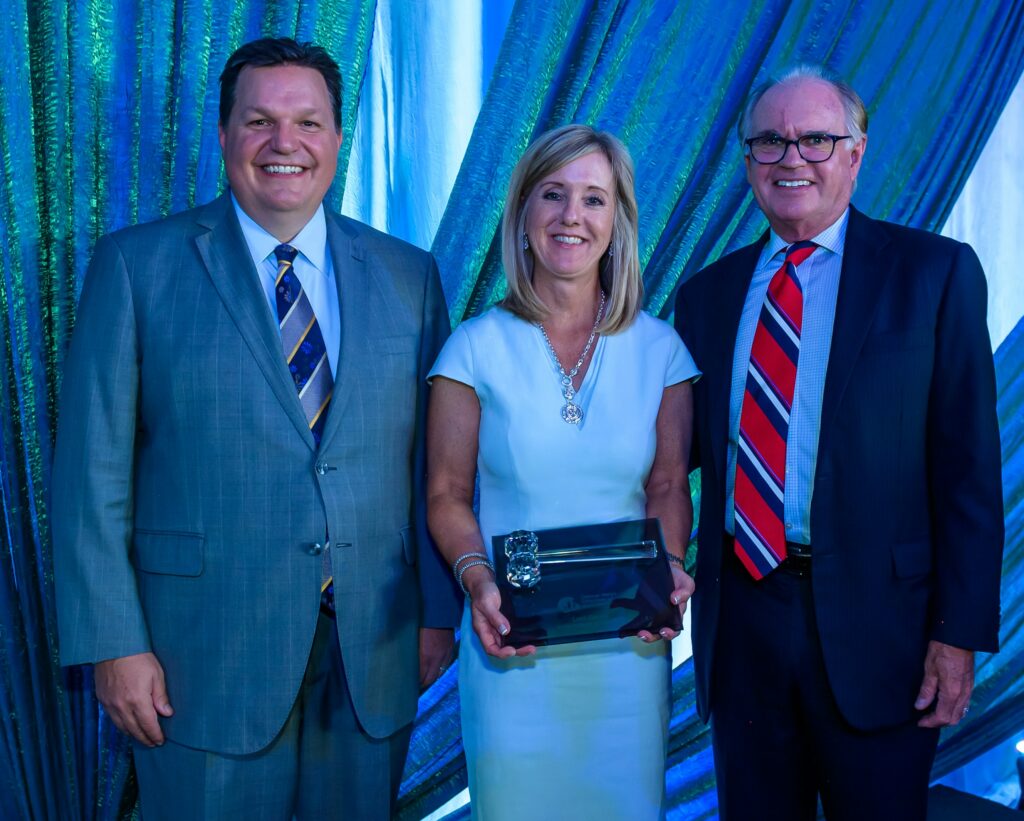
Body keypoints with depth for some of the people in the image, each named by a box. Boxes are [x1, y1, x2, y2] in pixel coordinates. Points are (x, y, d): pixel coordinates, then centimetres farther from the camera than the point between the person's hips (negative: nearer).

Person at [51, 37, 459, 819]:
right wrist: (114, 640, -9)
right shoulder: (137, 264, -2)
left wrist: (440, 611, 3)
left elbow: (436, 461, 7)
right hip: (206, 656, -2)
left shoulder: (408, 275, 6)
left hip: (374, 656, 3)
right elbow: (93, 469, -5)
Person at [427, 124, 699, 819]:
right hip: (513, 642, -1)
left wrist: (669, 569, -13)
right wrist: (479, 580, -17)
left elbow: (668, 486, 5)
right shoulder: (478, 347, -4)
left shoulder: (658, 349, 1)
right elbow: (447, 494, -1)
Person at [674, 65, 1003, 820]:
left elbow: (968, 467, -6)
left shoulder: (935, 274, -3)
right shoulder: (708, 293, 9)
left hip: (872, 623, -3)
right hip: (740, 622, 4)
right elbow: (694, 447, 12)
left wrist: (961, 633, -10)